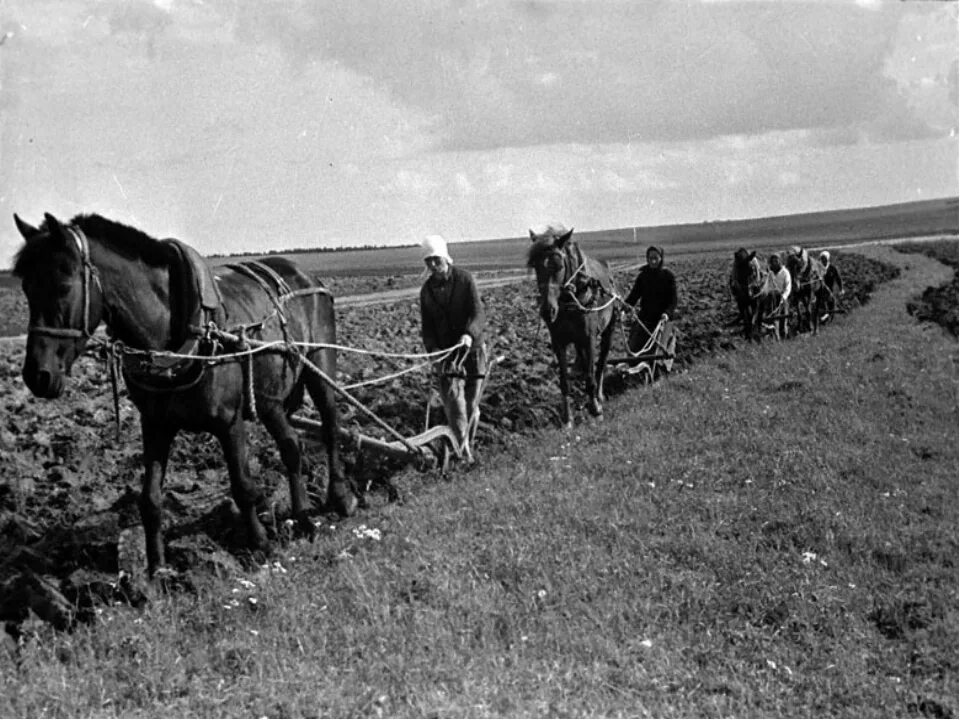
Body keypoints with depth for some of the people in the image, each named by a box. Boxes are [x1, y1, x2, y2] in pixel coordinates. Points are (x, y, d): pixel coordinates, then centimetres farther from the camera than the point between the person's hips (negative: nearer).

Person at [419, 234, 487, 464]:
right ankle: (463, 448, -14)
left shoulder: (465, 279, -5)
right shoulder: (426, 289, 6)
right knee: (453, 398, -15)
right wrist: (433, 349, -9)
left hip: (472, 347, -1)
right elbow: (426, 325, 8)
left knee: (471, 402, 6)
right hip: (445, 351, 1)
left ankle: (466, 444, 24)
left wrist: (469, 334, -33)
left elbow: (478, 313, -14)